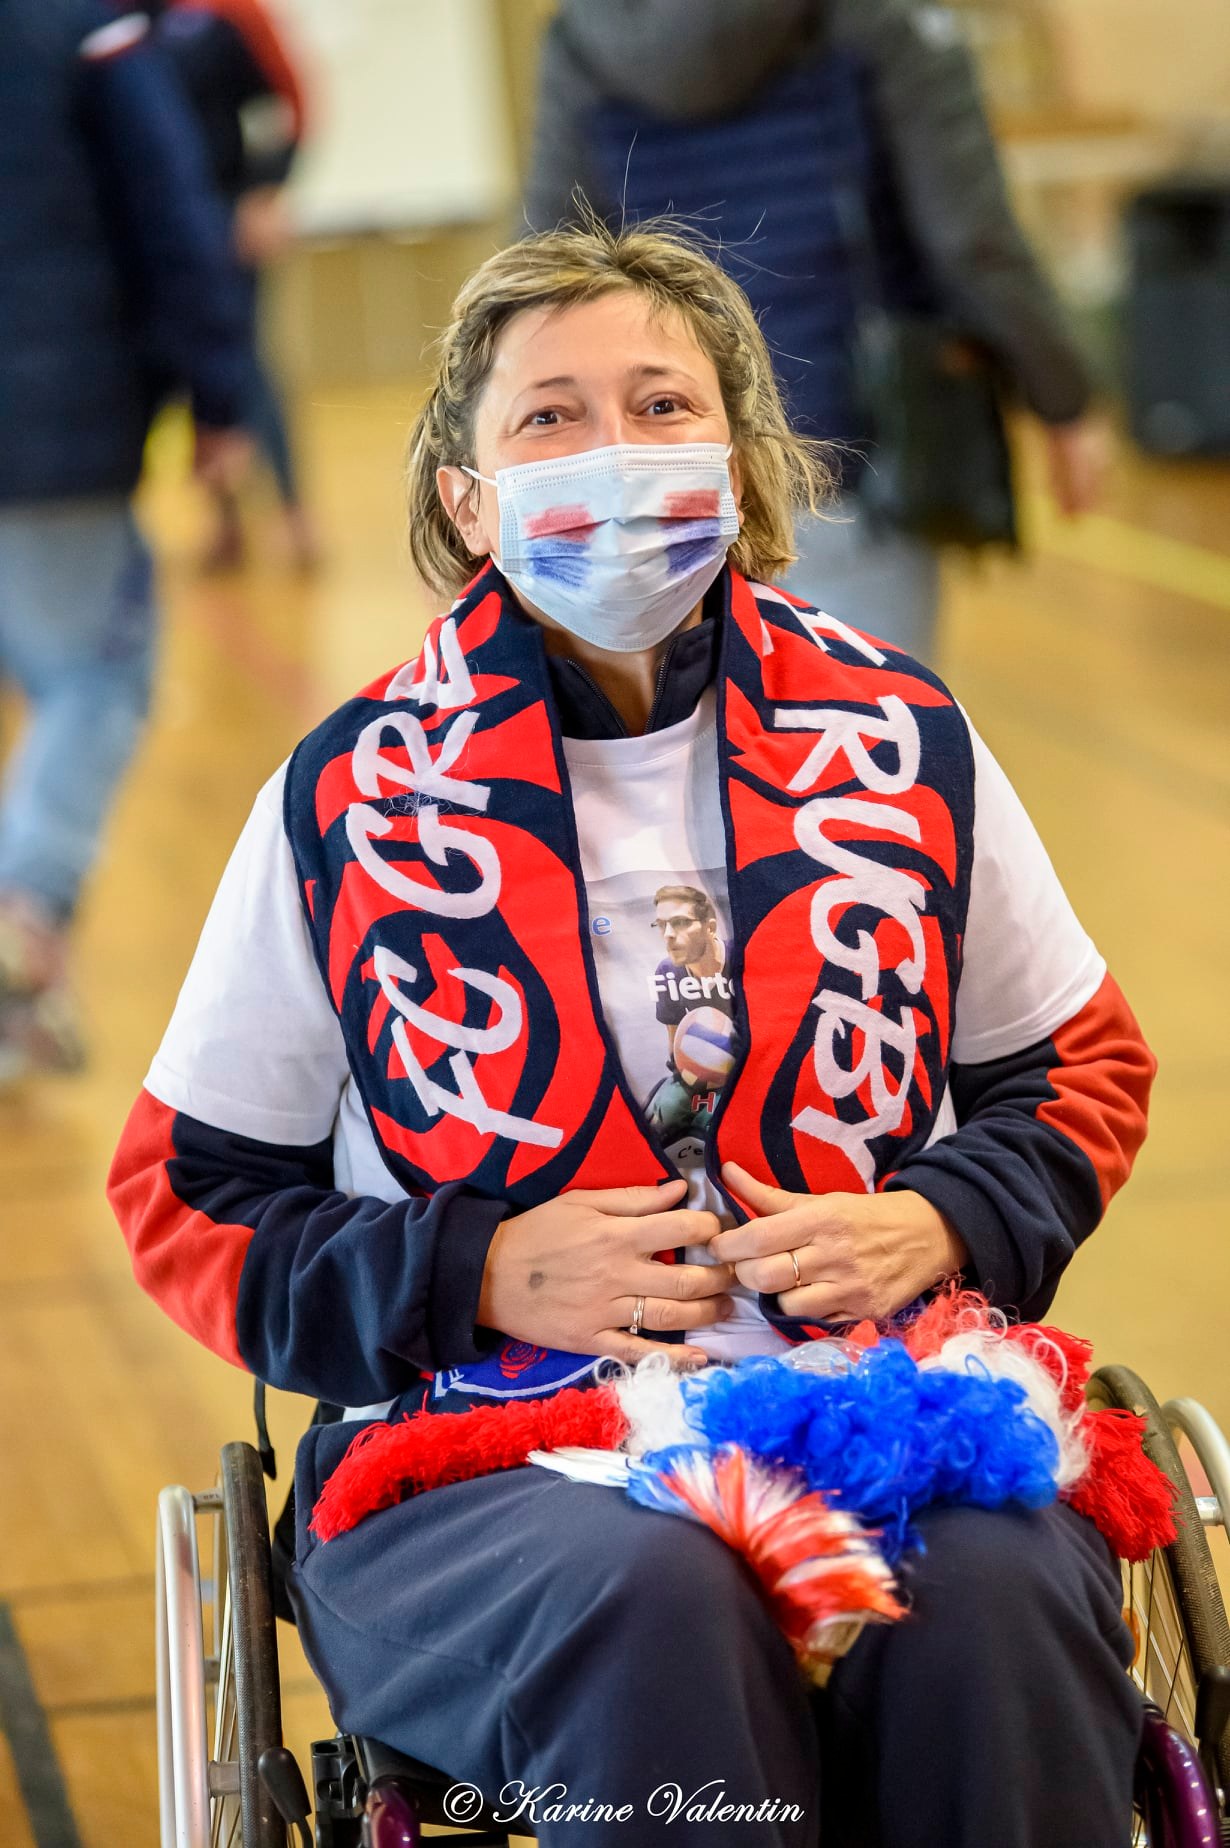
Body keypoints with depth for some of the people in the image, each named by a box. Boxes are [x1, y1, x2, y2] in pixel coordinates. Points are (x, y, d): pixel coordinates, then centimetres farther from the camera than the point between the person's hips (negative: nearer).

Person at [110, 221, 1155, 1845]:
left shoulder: (905, 744, 10)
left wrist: (943, 1224, -1)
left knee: (994, 1594, -33)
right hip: (480, 1461, -1)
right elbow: (188, 1192, 9)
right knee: (651, 1596, -36)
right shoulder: (351, 800, 5)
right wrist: (485, 1275, -8)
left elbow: (1081, 1071, 21)